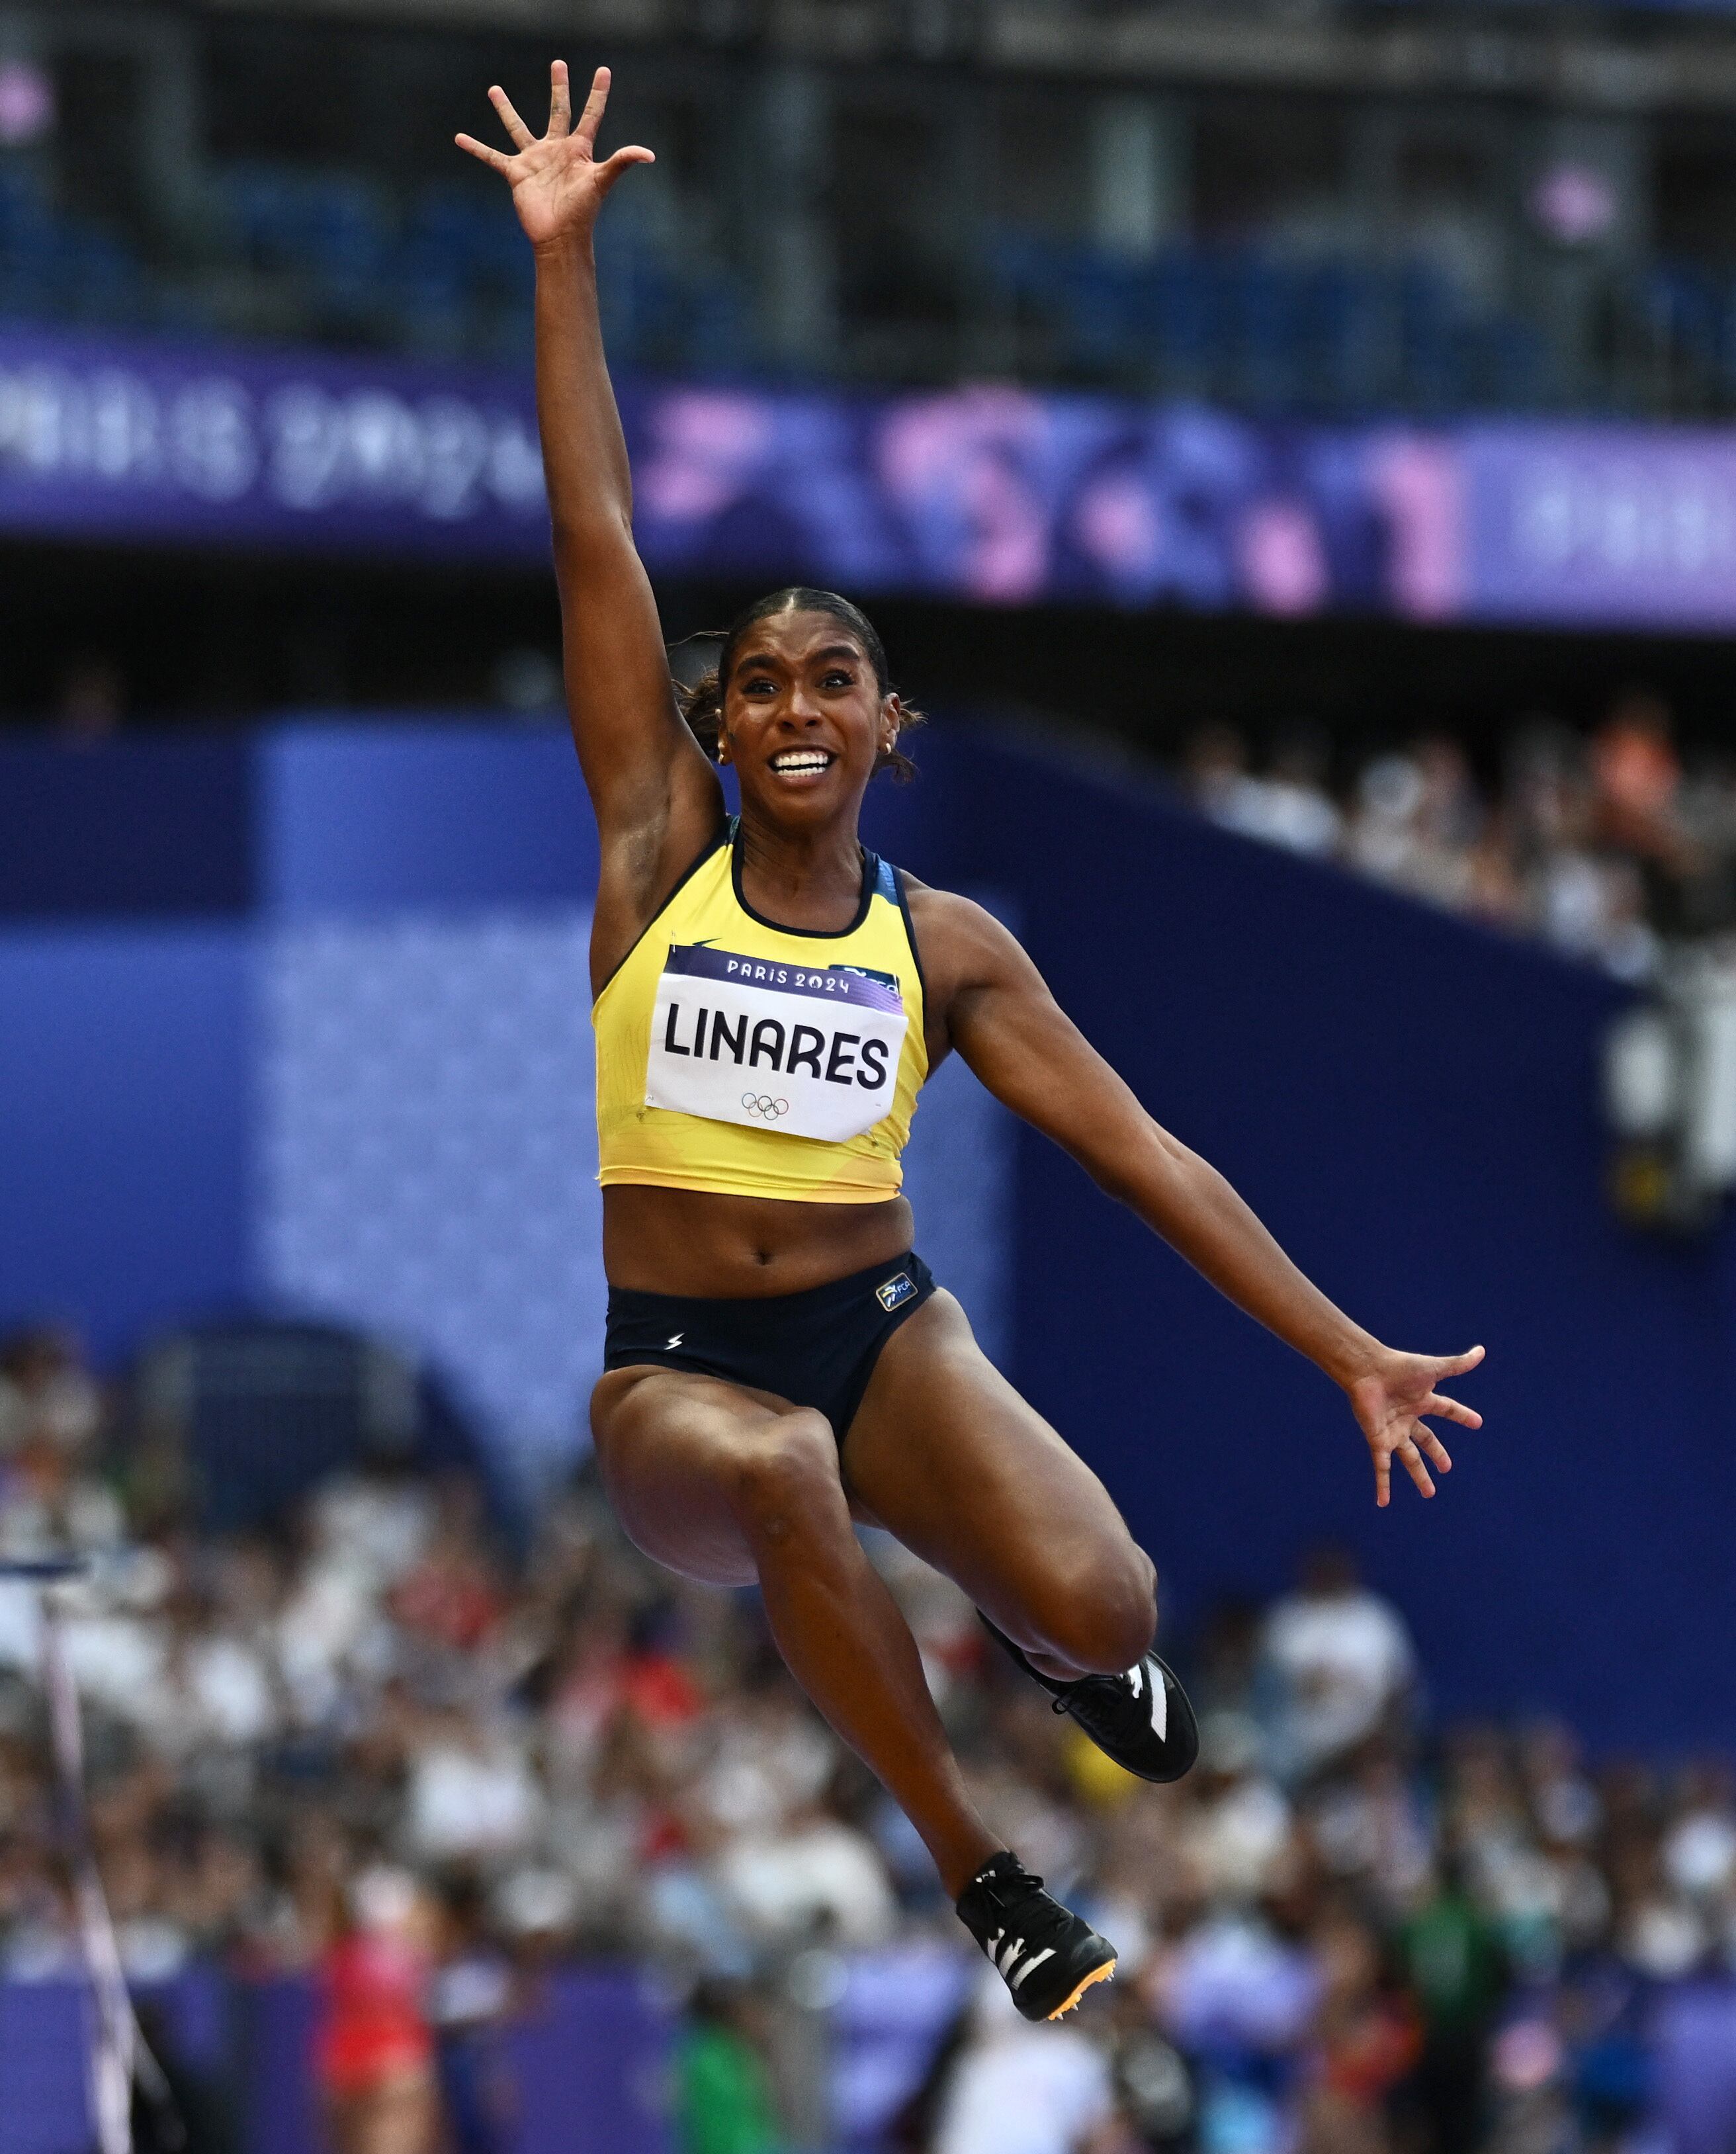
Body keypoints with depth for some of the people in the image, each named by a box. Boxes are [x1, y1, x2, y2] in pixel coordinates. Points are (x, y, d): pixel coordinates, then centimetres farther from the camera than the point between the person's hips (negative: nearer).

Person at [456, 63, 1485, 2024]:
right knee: (777, 1474, -39)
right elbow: (598, 554, -4)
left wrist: (1347, 1355, -2)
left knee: (1104, 1609, -24)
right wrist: (563, 263, -9)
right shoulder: (659, 854, 1)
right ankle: (977, 1873, -21)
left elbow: (1142, 1154, 3)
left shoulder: (945, 945, 4)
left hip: (885, 1338, 1)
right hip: (672, 1367, -1)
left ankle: (1053, 1643, 19)